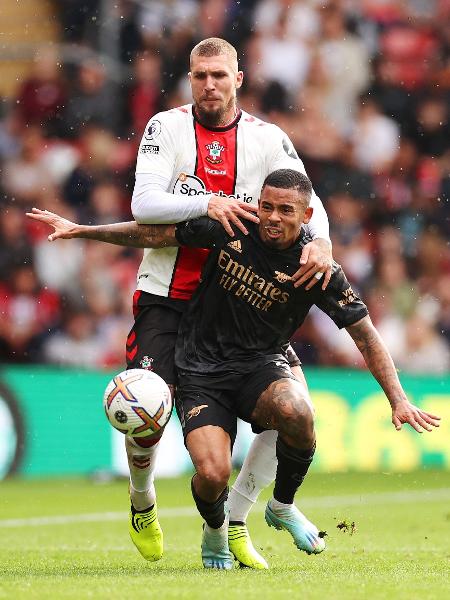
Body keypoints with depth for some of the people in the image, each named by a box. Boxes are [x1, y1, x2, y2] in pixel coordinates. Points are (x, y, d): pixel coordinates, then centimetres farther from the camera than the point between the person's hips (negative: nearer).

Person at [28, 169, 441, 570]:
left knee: (296, 412, -36)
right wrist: (81, 231, 6)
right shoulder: (229, 229, -9)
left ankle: (283, 506, -4)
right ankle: (215, 532, 17)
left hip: (261, 365, 0)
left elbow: (365, 333, -3)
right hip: (201, 374, 0)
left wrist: (399, 400, -9)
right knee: (212, 475, -23)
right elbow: (154, 234, 4)